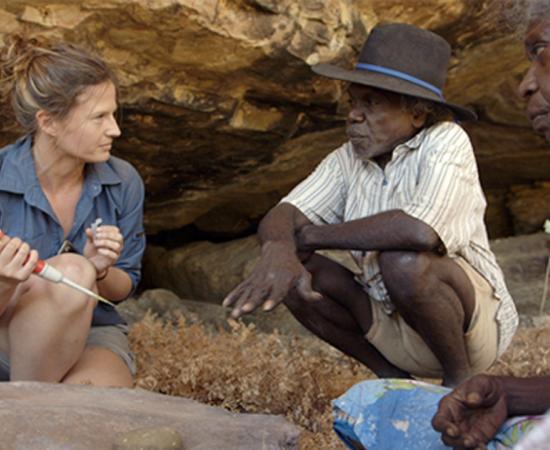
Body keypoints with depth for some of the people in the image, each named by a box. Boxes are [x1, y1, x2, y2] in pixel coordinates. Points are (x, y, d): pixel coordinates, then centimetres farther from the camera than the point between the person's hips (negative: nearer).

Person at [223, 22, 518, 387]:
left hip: (474, 323, -6)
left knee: (404, 261, -33)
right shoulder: (347, 160, -1)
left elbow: (421, 231, -37)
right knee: (295, 275, -9)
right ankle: (393, 378, 5)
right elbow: (279, 218, -10)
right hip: (393, 328, 6)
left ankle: (461, 381, -8)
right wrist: (278, 251, -38)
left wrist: (311, 236, -23)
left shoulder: (447, 142, -19)